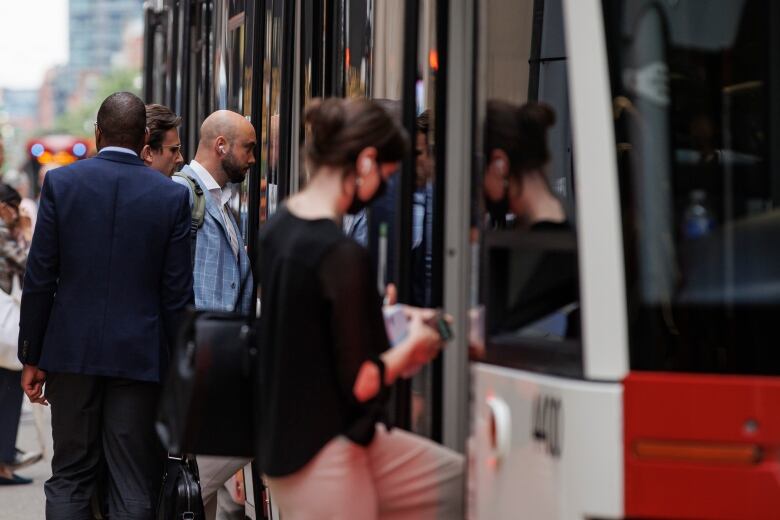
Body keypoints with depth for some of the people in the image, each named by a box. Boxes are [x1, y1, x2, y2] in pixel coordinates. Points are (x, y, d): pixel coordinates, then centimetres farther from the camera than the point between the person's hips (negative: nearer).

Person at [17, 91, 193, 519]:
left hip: (71, 353, 1)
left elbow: (39, 278, -2)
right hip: (140, 356, -1)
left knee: (69, 479, 10)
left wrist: (31, 356, 5)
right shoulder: (172, 196, -3)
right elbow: (177, 294, -2)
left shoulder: (60, 182, -2)